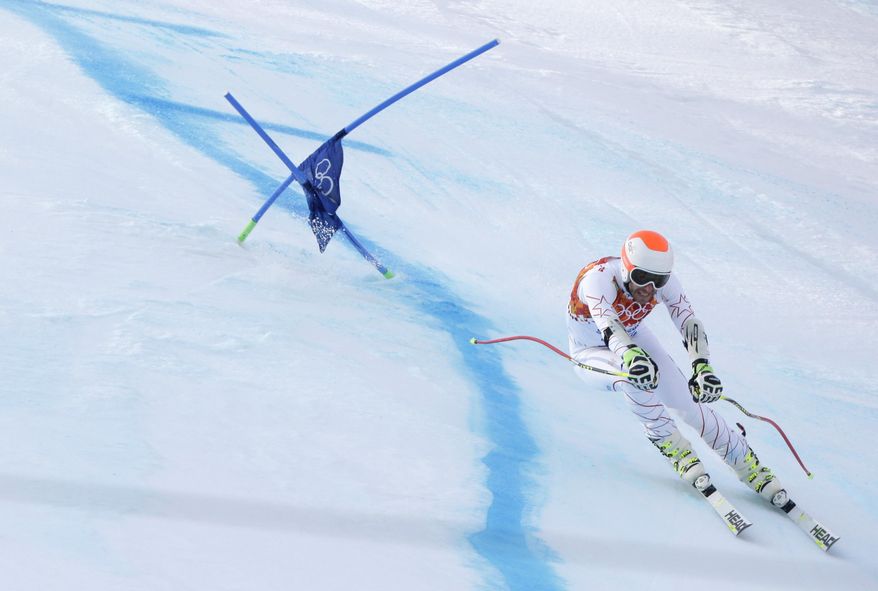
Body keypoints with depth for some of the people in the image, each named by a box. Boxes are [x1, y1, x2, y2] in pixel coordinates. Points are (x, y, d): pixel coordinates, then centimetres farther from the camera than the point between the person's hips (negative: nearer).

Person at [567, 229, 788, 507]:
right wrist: (630, 356, -75)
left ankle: (748, 465, 5)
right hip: (592, 355, -4)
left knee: (689, 400, -10)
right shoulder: (600, 278, -36)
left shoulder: (664, 279, -23)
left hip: (634, 338, 4)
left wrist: (702, 366, -53)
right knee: (636, 377, -36)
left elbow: (689, 323, -33)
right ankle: (670, 443, -14)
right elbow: (607, 324, -54)